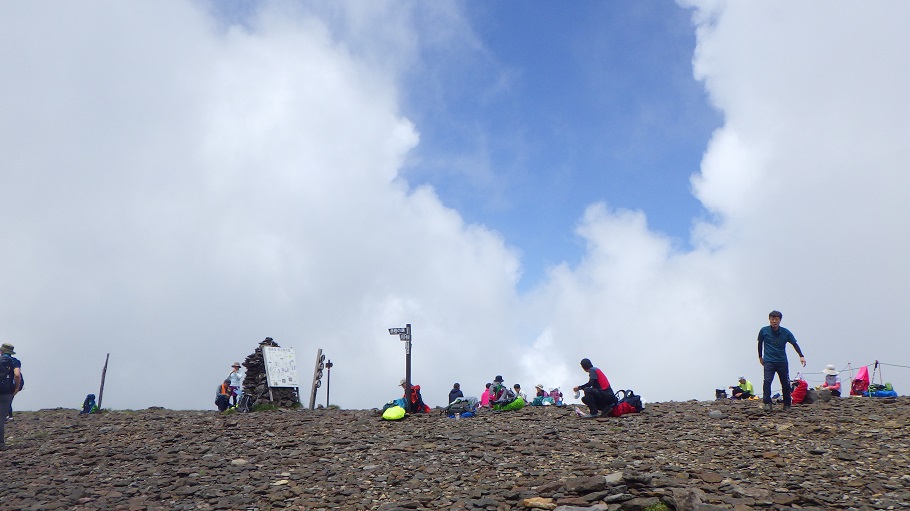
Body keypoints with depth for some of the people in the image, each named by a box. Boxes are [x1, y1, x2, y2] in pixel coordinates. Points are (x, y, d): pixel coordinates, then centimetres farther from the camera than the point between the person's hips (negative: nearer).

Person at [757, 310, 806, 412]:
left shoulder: (785, 332, -4)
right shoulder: (764, 331, -3)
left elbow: (795, 344, 4)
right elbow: (760, 344, 12)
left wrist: (801, 356, -8)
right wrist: (760, 357, 18)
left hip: (782, 362, 1)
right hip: (768, 361, -1)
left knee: (786, 384, 4)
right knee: (767, 381, -20)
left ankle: (786, 405, 19)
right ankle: (767, 403, -19)